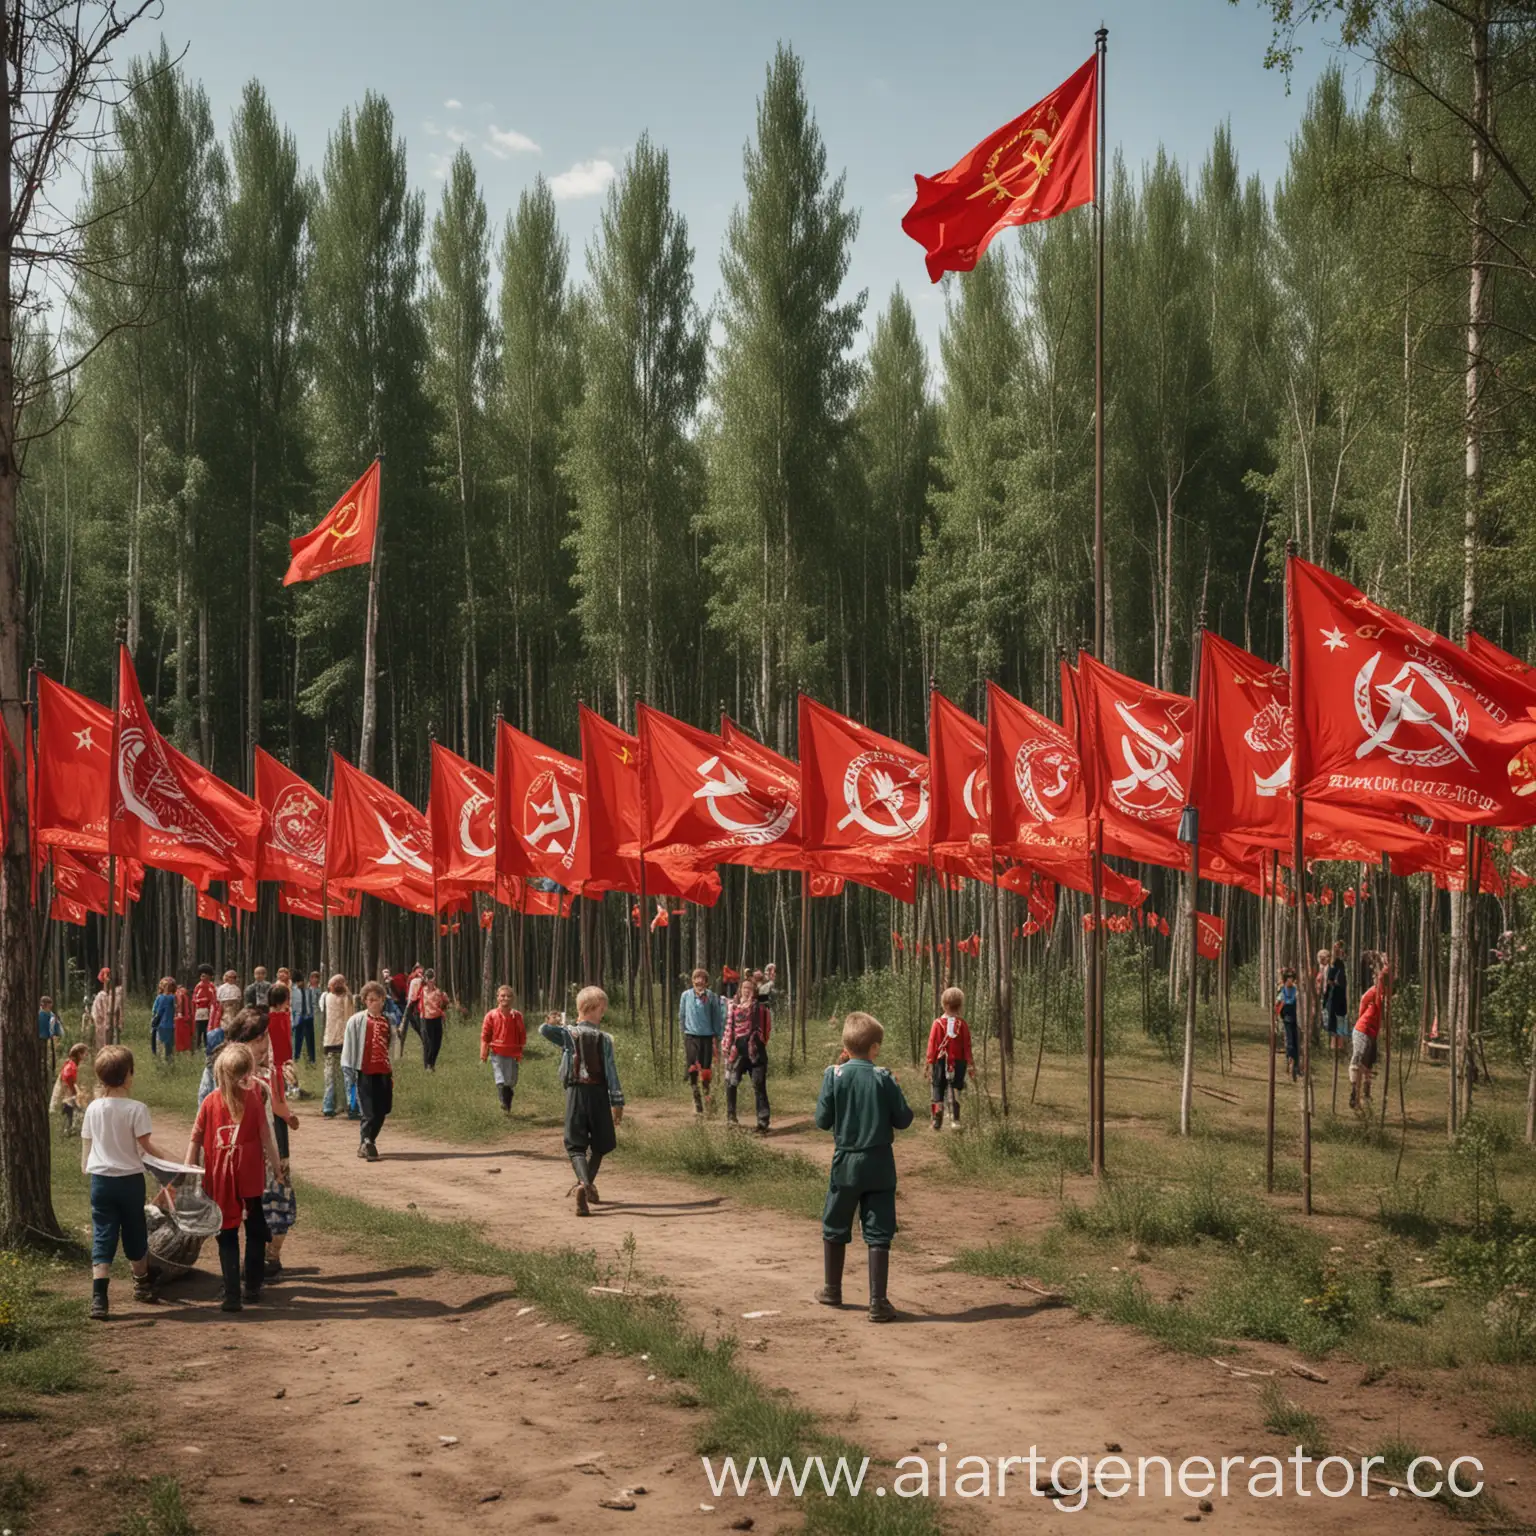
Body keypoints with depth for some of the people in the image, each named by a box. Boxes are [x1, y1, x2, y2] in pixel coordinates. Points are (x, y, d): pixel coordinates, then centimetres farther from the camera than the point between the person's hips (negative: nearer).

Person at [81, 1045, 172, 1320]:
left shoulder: (93, 1108, -1)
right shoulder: (136, 1109, -13)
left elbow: (86, 1144, 8)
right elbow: (146, 1145, -14)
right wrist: (168, 1160, -3)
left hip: (100, 1179, 2)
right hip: (129, 1179, -2)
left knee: (102, 1237, 1)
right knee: (135, 1233, 16)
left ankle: (99, 1297, -12)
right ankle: (142, 1285, 35)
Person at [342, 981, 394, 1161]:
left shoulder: (388, 1020, 9)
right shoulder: (357, 1020, -3)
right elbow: (349, 1045, -3)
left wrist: (392, 1071, 14)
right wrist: (349, 1069, -7)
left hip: (383, 1072, 5)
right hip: (365, 1072, -5)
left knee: (382, 1111, 9)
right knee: (369, 1111, -9)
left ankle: (367, 1143, 24)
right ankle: (367, 1144, -4)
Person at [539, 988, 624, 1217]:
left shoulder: (568, 1033, -1)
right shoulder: (605, 1038, 0)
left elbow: (544, 1030, -19)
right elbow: (611, 1071, -3)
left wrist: (552, 1022, 5)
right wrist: (617, 1102, 0)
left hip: (576, 1093, 0)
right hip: (599, 1093, 0)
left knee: (576, 1145, -2)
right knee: (599, 1144, 20)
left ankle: (584, 1184, -28)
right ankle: (589, 1185, 24)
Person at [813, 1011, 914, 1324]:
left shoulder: (834, 1076, -8)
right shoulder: (883, 1078, -9)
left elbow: (822, 1121, -6)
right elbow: (903, 1120, -5)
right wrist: (895, 1094, 11)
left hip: (845, 1163, 1)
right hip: (879, 1166, -1)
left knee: (835, 1228, 18)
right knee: (878, 1234, 2)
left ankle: (832, 1290, 31)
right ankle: (878, 1302, -1)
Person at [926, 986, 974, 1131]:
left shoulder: (938, 1023, -6)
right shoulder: (962, 1024, -5)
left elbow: (932, 1044, -5)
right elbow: (967, 1046, -2)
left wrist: (930, 1063, 2)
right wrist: (970, 1063, 6)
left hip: (940, 1062, 0)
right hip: (958, 1063, 0)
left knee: (937, 1091, 11)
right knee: (955, 1091, 7)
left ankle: (937, 1122, 7)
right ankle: (954, 1120, -3)